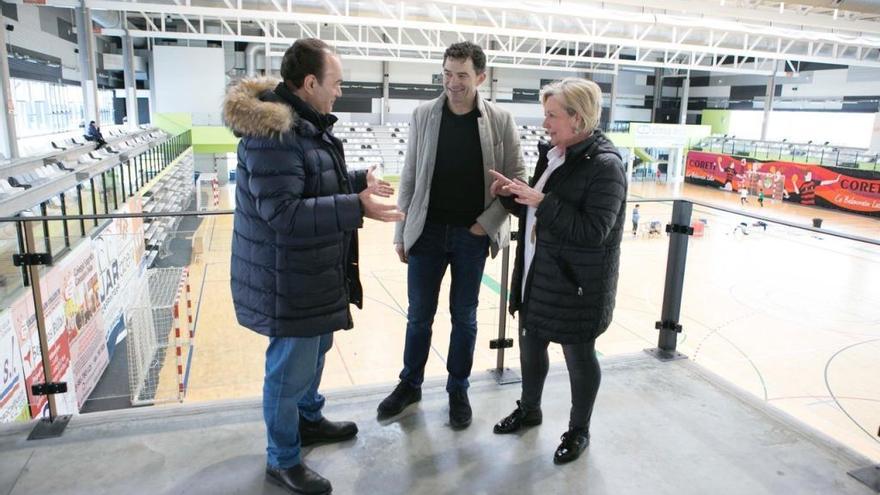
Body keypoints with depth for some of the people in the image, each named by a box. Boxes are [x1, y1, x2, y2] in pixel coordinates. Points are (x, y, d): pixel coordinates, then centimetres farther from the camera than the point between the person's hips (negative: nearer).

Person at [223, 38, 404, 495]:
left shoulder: (305, 123, 9)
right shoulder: (272, 133, -25)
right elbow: (282, 211, -30)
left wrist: (358, 181, 10)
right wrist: (356, 208, -32)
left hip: (312, 271, 11)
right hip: (289, 279, -10)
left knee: (314, 350, 26)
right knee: (290, 368, 5)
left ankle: (308, 420, 49)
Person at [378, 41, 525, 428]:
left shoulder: (500, 121, -4)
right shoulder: (423, 115, 0)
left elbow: (515, 178, 0)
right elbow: (409, 178, 2)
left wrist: (486, 223, -10)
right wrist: (401, 232, 2)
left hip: (472, 235, -1)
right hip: (427, 232, 1)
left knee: (464, 317, 12)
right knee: (419, 316, 12)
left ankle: (458, 390, 30)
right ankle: (410, 384, 32)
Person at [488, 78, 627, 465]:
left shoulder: (605, 164, -19)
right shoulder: (552, 153, 6)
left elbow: (593, 231, -25)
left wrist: (541, 201, -25)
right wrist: (512, 195, -5)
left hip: (577, 282, -8)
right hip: (537, 274, 8)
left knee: (578, 354, 11)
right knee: (530, 342, 20)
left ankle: (578, 430, 33)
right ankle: (529, 409, 44)